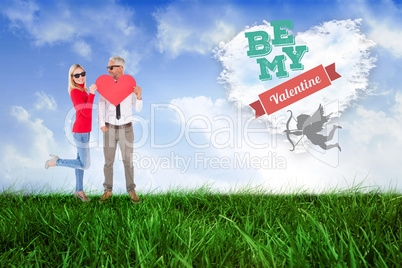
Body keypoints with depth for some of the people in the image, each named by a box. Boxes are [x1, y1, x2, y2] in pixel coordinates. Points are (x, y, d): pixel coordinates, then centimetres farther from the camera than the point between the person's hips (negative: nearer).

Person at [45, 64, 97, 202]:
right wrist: (91, 94, -28)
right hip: (81, 131, -9)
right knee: (84, 164, -2)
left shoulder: (82, 90, 9)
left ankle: (79, 190, 26)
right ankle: (56, 161, 13)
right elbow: (86, 113, -25)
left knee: (81, 160, 16)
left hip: (84, 131, 9)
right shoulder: (75, 92, -17)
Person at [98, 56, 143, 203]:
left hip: (126, 129, -1)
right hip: (110, 129, 1)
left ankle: (131, 191, 17)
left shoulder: (131, 85, -5)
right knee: (108, 161, 7)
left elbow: (138, 109, -3)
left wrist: (139, 97, -22)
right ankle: (108, 190, 21)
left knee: (128, 161, 5)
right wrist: (101, 124, -5)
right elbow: (101, 105, 4)